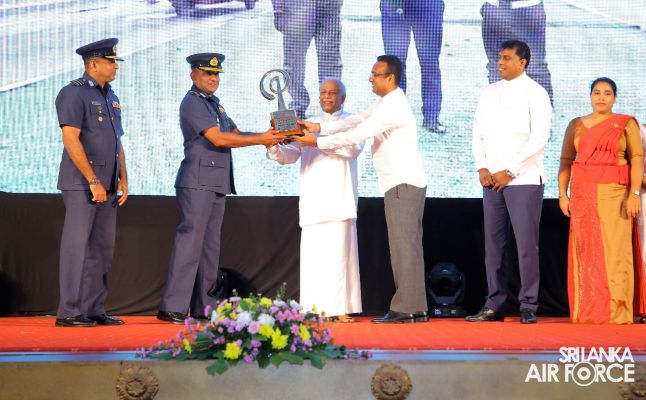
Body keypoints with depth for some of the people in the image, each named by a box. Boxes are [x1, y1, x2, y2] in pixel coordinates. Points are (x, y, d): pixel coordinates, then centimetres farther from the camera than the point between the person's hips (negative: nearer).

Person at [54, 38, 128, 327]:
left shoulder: (110, 97, 18)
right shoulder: (74, 93, -8)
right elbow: (71, 140, -16)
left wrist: (123, 179, 12)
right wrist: (94, 181, -18)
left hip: (107, 186, 8)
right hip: (81, 184, -8)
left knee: (102, 248, 9)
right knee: (77, 245, -7)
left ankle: (94, 310, 15)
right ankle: (69, 312, -3)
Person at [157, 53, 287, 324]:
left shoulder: (215, 104, 20)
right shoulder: (192, 103, -8)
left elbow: (235, 134, 16)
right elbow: (218, 138, -17)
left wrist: (266, 137, -2)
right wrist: (260, 140, -15)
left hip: (217, 183, 9)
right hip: (197, 181, -9)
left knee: (210, 244, 9)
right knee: (190, 240, -12)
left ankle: (203, 306, 13)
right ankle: (172, 307, -12)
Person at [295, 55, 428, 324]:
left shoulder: (394, 107, -17)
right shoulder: (384, 103, 15)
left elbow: (356, 135, -20)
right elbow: (355, 121, 11)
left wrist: (317, 141, -14)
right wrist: (318, 127, 1)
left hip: (403, 185, -10)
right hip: (403, 184, 10)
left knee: (404, 247, -9)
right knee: (409, 248, 9)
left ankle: (405, 309, -9)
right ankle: (415, 309, 12)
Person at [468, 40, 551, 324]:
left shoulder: (534, 93, -4)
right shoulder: (489, 92, 13)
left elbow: (539, 139, -10)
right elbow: (478, 132, 14)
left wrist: (509, 172, -13)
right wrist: (482, 168, 0)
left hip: (523, 180, -5)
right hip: (491, 180, 5)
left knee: (526, 244, -4)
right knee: (493, 244, 5)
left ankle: (528, 306, 3)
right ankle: (494, 306, 11)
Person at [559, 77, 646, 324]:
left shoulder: (626, 124, 6)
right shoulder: (576, 125, 13)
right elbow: (566, 160, 12)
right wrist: (562, 193, 1)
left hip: (615, 193, -2)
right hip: (583, 194, 2)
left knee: (615, 250, -7)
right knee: (586, 251, 0)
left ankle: (617, 311, -5)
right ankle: (587, 311, 3)